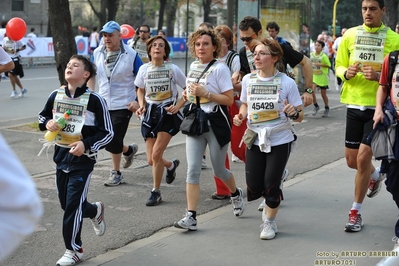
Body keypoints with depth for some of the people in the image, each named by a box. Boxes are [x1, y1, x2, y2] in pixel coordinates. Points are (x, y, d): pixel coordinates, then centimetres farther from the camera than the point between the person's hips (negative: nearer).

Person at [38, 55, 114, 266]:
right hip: (61, 155, 6)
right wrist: (47, 123, -7)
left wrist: (86, 145, -23)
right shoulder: (55, 96, 0)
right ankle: (95, 211, 44)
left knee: (73, 204, -4)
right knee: (65, 203, 14)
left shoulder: (94, 100, -14)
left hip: (83, 158, -5)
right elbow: (42, 116, 16)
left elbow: (107, 133, -10)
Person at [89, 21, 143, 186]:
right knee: (107, 141, 10)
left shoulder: (131, 55, -10)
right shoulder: (97, 53, 3)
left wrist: (138, 101, -14)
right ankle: (129, 150, 41)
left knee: (113, 142, -5)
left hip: (123, 105, -5)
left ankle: (116, 173, 15)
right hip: (103, 104, 5)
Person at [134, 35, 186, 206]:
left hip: (168, 113, -4)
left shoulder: (173, 69, -7)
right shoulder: (144, 69, 0)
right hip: (150, 113, 4)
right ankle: (171, 165, 40)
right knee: (151, 160, 3)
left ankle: (156, 192, 3)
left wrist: (178, 106, -12)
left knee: (156, 154, -15)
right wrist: (141, 106, -1)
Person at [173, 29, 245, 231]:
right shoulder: (193, 66, 9)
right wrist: (188, 94, 5)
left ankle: (236, 194, 42)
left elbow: (229, 99, -15)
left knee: (219, 170, 10)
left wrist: (204, 93, -22)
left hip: (216, 123, -5)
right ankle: (191, 217, -7)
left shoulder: (220, 68, -10)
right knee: (193, 170, -6)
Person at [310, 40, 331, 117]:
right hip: (314, 76, 3)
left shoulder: (324, 56, -13)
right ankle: (316, 106, 5)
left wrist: (320, 64, -22)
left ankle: (326, 108, 30)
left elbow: (328, 65, -11)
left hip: (322, 77, -3)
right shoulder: (312, 54, 1)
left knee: (323, 94, 8)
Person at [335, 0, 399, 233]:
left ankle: (356, 212, 8)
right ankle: (376, 176, 47)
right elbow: (338, 66, 9)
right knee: (352, 160, 12)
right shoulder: (350, 35, 3)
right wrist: (347, 72, -13)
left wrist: (379, 75, -22)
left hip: (378, 106, -4)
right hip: (354, 104, 4)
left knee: (363, 157, -9)